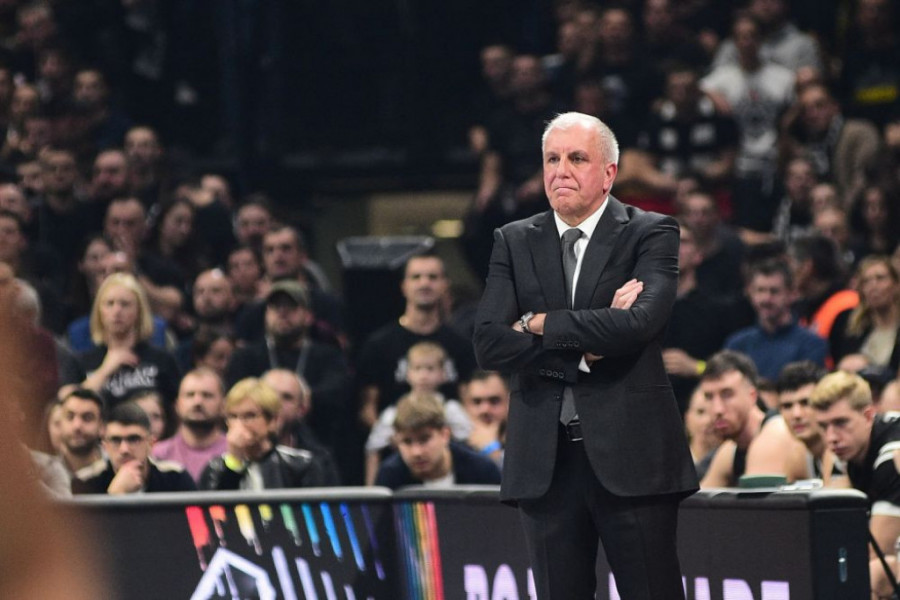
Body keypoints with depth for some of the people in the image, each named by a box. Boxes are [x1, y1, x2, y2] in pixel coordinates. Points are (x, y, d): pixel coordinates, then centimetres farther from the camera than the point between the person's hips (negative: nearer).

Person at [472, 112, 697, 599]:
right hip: (545, 462, 3)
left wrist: (540, 324, -8)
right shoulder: (514, 242, 11)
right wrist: (585, 349, -12)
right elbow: (489, 344, -2)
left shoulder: (650, 234, 1)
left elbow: (641, 322, -18)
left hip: (632, 454, -3)